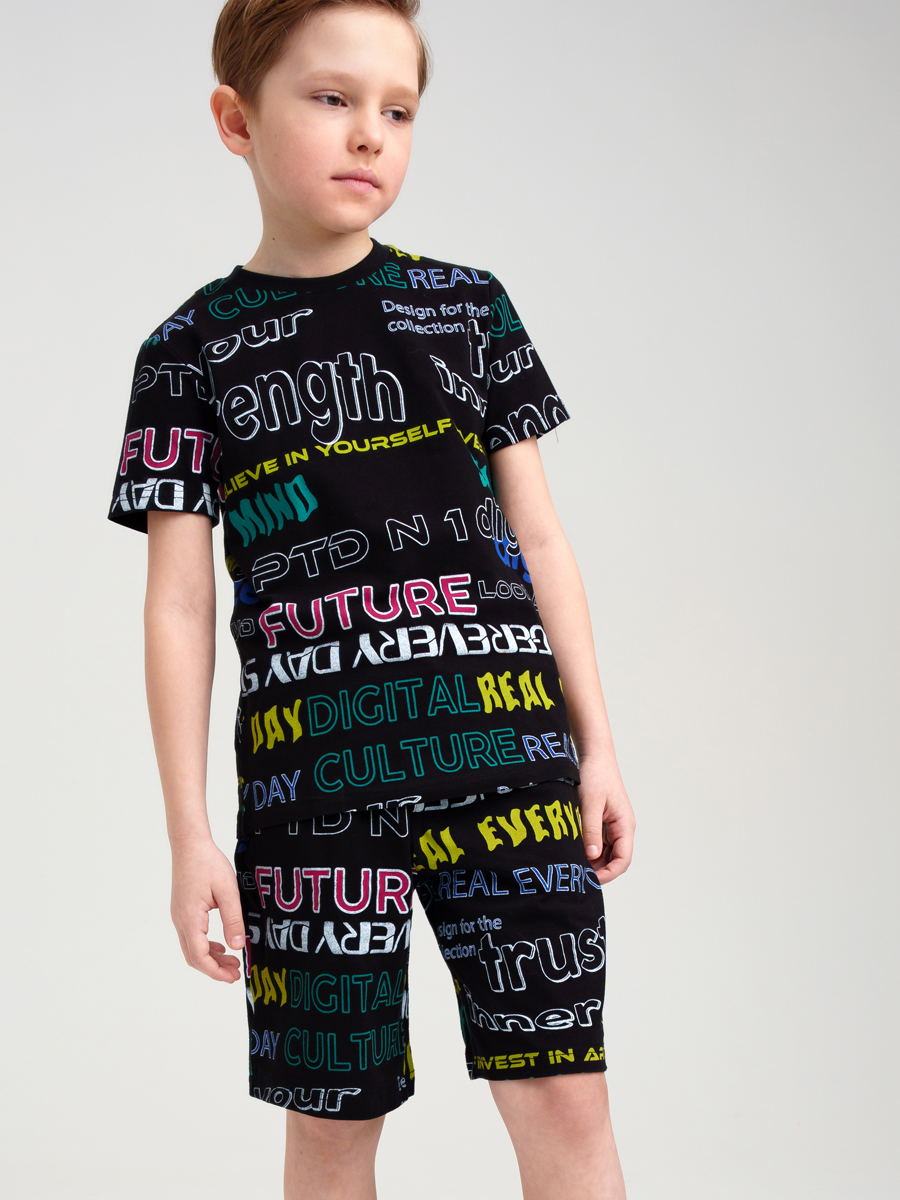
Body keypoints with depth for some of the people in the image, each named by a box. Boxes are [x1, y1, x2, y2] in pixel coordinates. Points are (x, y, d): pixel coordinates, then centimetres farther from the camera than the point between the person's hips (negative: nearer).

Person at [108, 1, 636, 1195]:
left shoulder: (468, 308, 9)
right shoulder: (192, 354, 4)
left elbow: (538, 537, 11)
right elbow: (178, 604, 2)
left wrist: (596, 742, 7)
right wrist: (190, 833, -1)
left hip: (503, 741, 1)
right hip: (311, 772, -1)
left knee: (565, 1092, -4)